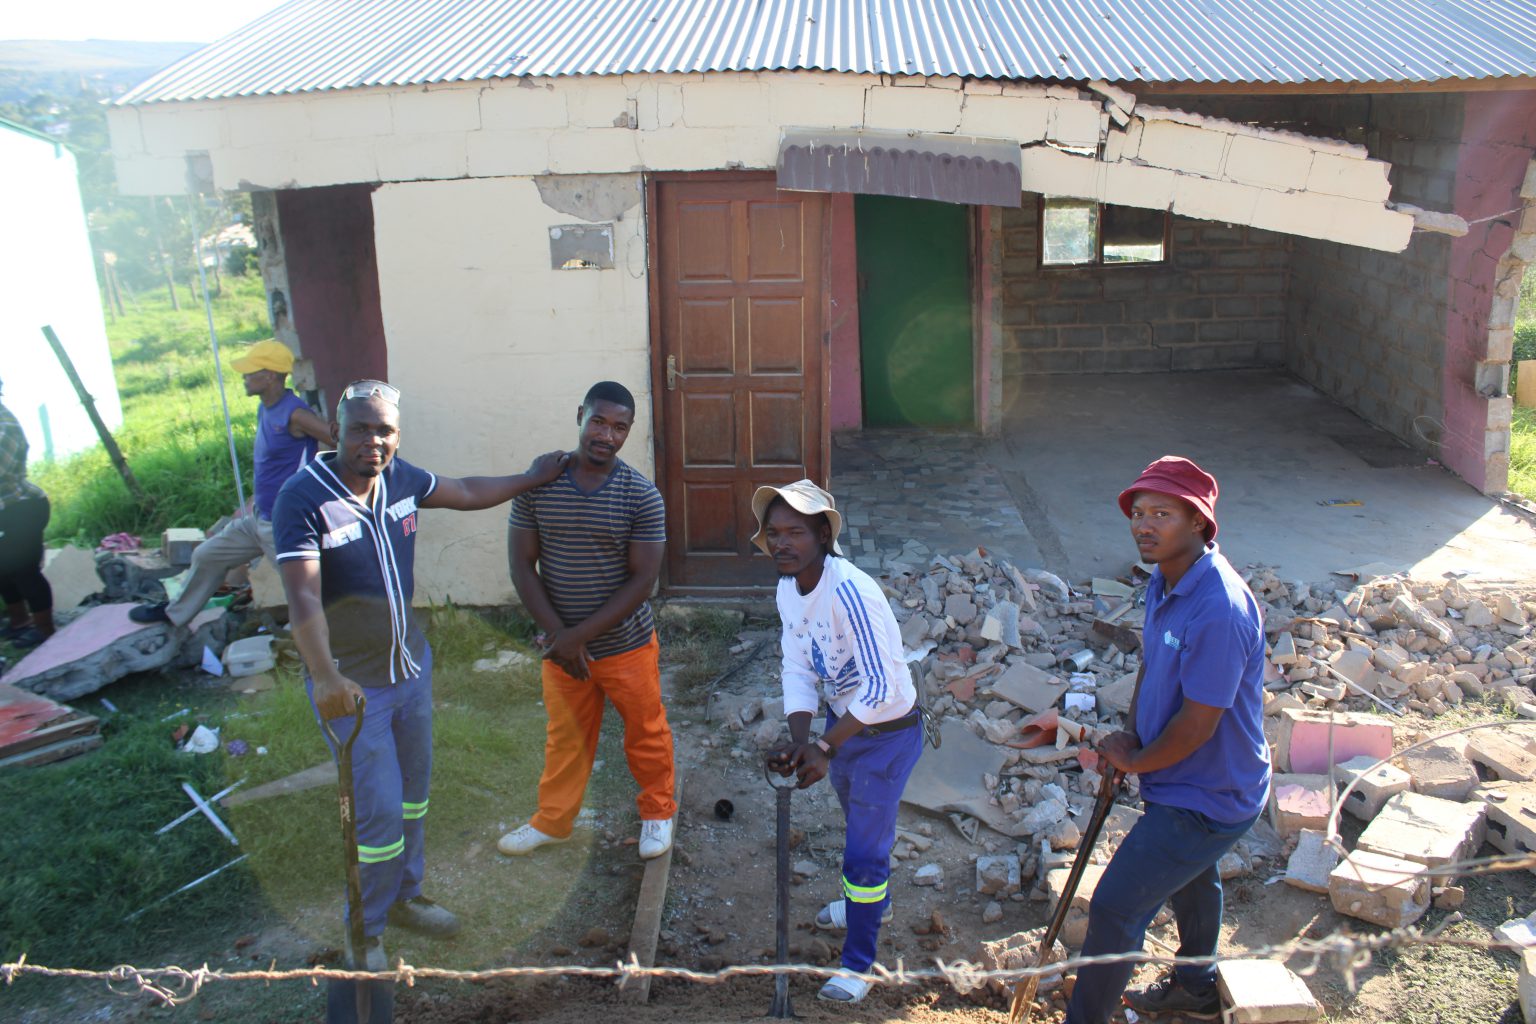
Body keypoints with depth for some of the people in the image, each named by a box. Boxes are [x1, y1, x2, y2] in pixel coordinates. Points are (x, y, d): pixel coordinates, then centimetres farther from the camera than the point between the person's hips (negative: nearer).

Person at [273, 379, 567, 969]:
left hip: (412, 666, 7)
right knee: (379, 812, -2)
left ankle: (403, 896, 43)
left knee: (413, 793, 21)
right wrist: (324, 676, -44)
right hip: (353, 685, -7)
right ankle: (365, 932, 21)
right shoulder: (303, 499, -23)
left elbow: (466, 494, 15)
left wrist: (531, 478, 22)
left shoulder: (400, 479, -3)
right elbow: (303, 595, -32)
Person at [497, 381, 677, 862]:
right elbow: (522, 564, -6)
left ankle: (657, 812, 39)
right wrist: (558, 634, -15)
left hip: (627, 645, -2)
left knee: (646, 735, 15)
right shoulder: (538, 485, -8)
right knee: (565, 737, 19)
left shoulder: (642, 496, -14)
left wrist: (582, 635, -20)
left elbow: (642, 579, -15)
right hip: (561, 645, 2)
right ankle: (553, 820, 40)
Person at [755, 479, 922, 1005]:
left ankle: (858, 962, 21)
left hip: (887, 730, -8)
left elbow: (880, 688, -32)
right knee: (861, 820, 29)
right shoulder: (788, 589, -8)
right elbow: (798, 671, -5)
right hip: (842, 719, 8)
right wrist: (799, 740, -19)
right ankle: (873, 901, 55)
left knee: (863, 849, 1)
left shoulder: (849, 591, -34)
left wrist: (825, 749, -29)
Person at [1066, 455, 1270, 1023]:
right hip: (1194, 785, 10)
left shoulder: (1219, 609, -34)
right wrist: (1129, 736, 1)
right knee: (1191, 879, 31)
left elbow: (1198, 724, -30)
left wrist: (1135, 762, -13)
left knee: (1116, 907, -5)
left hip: (1204, 799, -10)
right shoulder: (1165, 582, -3)